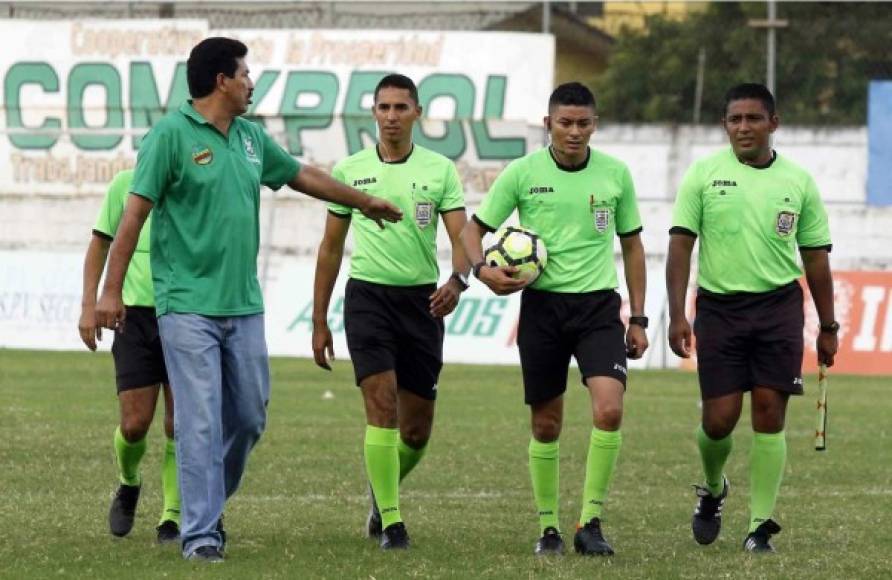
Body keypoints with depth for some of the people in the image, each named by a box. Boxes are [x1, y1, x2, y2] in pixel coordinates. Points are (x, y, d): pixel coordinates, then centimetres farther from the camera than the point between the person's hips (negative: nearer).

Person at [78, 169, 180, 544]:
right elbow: (101, 242, 11)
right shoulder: (126, 184, 1)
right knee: (135, 424, -4)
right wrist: (89, 305, 5)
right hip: (137, 313, 0)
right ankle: (128, 484, 27)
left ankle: (172, 517, 8)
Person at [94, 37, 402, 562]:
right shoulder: (172, 134, -8)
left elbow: (303, 175, 29)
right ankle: (200, 534, -5)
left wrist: (364, 202, 41)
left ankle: (209, 505, 29)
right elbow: (135, 213, -10)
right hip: (189, 306, -7)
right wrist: (112, 290, -14)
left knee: (249, 417, 9)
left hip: (244, 305, 7)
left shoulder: (250, 138, 13)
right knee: (201, 422, -9)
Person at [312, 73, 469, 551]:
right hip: (368, 296, -1)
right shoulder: (349, 170, 4)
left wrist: (457, 280, -29)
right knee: (382, 405, -16)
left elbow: (462, 236, -6)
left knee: (417, 429, 6)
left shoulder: (440, 170, 2)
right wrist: (319, 322, 9)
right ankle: (391, 523, -11)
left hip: (422, 299, 1)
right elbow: (331, 248, 10)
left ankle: (383, 494, 35)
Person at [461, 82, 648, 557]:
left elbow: (631, 245, 11)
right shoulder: (522, 172, -3)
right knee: (546, 425, 5)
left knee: (609, 410, -18)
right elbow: (475, 228, 6)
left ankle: (590, 523, -9)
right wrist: (482, 269, -15)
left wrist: (638, 318, 9)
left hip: (598, 305, 0)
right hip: (542, 305, 0)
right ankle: (548, 527, 19)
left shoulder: (615, 173, 2)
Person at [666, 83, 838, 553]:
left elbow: (816, 257, 11)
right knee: (719, 419, -3)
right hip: (719, 307, -1)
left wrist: (828, 327, 10)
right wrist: (677, 315, -11)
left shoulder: (798, 181, 5)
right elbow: (680, 245, -2)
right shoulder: (704, 174, 0)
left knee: (769, 413, -6)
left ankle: (760, 526, 0)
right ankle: (712, 489, 30)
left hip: (779, 307, 1)